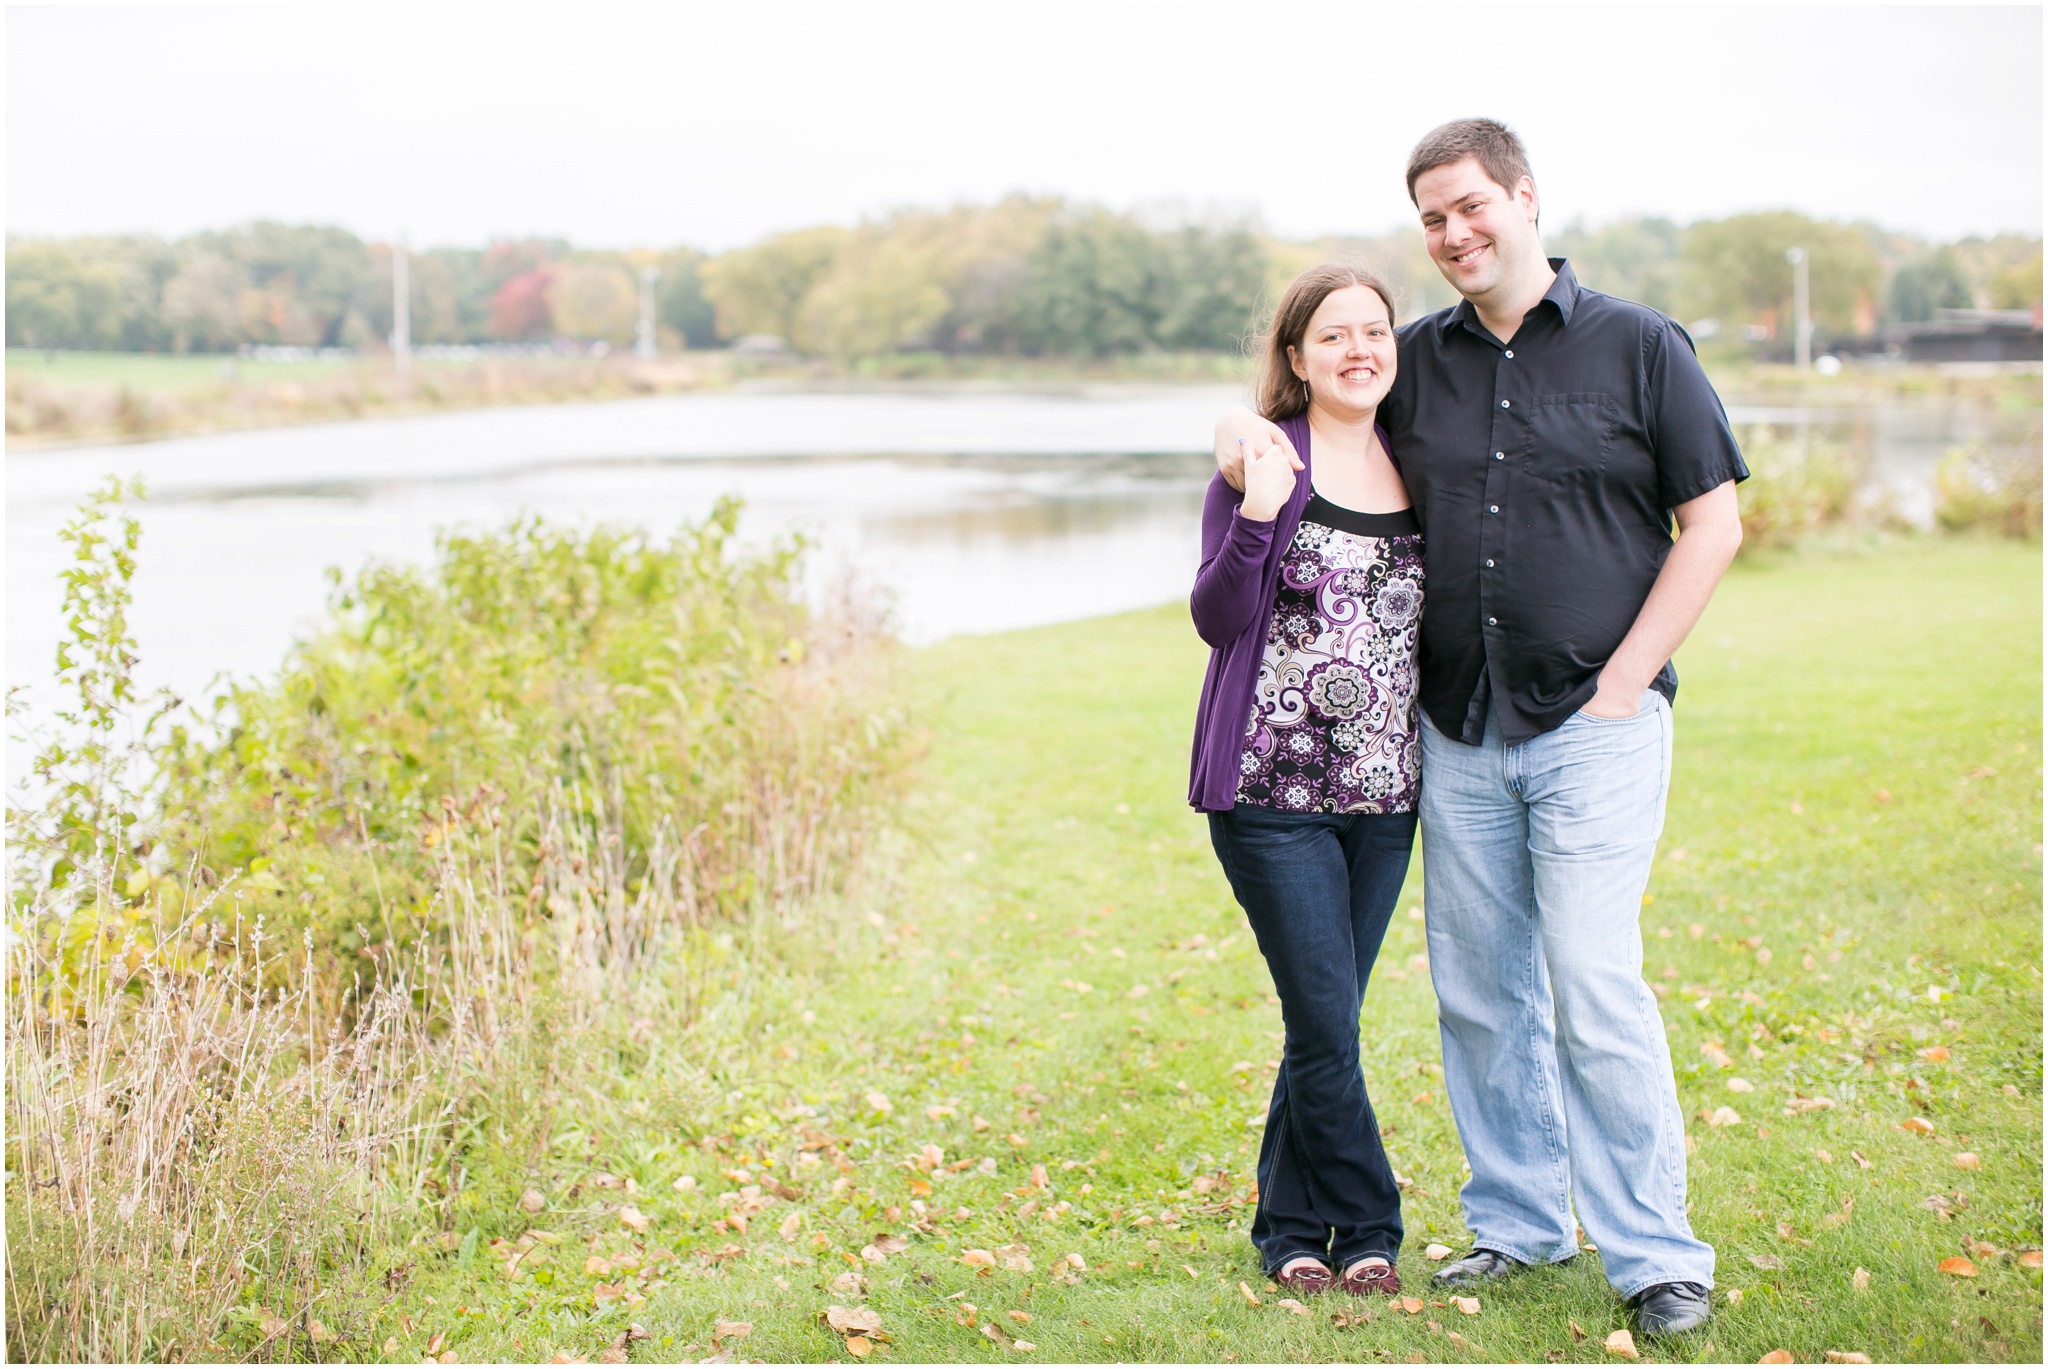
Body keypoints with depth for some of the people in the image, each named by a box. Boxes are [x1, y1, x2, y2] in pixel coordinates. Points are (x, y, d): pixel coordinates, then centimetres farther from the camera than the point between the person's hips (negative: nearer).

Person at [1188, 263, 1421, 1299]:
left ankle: (1291, 1230, 22)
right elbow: (1216, 620, -11)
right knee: (1326, 1022, -5)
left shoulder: (1417, 471, 10)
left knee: (1328, 1020, 9)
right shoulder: (1263, 460, -5)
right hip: (1274, 790, -5)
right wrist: (1255, 519, -25)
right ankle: (1368, 1229, 12)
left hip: (1384, 793, 5)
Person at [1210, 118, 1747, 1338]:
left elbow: (1714, 524, 0)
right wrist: (1248, 425, 1)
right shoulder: (1417, 359, 11)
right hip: (1459, 733, 4)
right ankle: (1517, 1221, 23)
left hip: (1595, 724, -4)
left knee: (1594, 987, -10)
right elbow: (1305, 395, 27)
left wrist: (1622, 685, -7)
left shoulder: (1639, 346, 1)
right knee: (1479, 989, 8)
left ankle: (1658, 1251, 0)